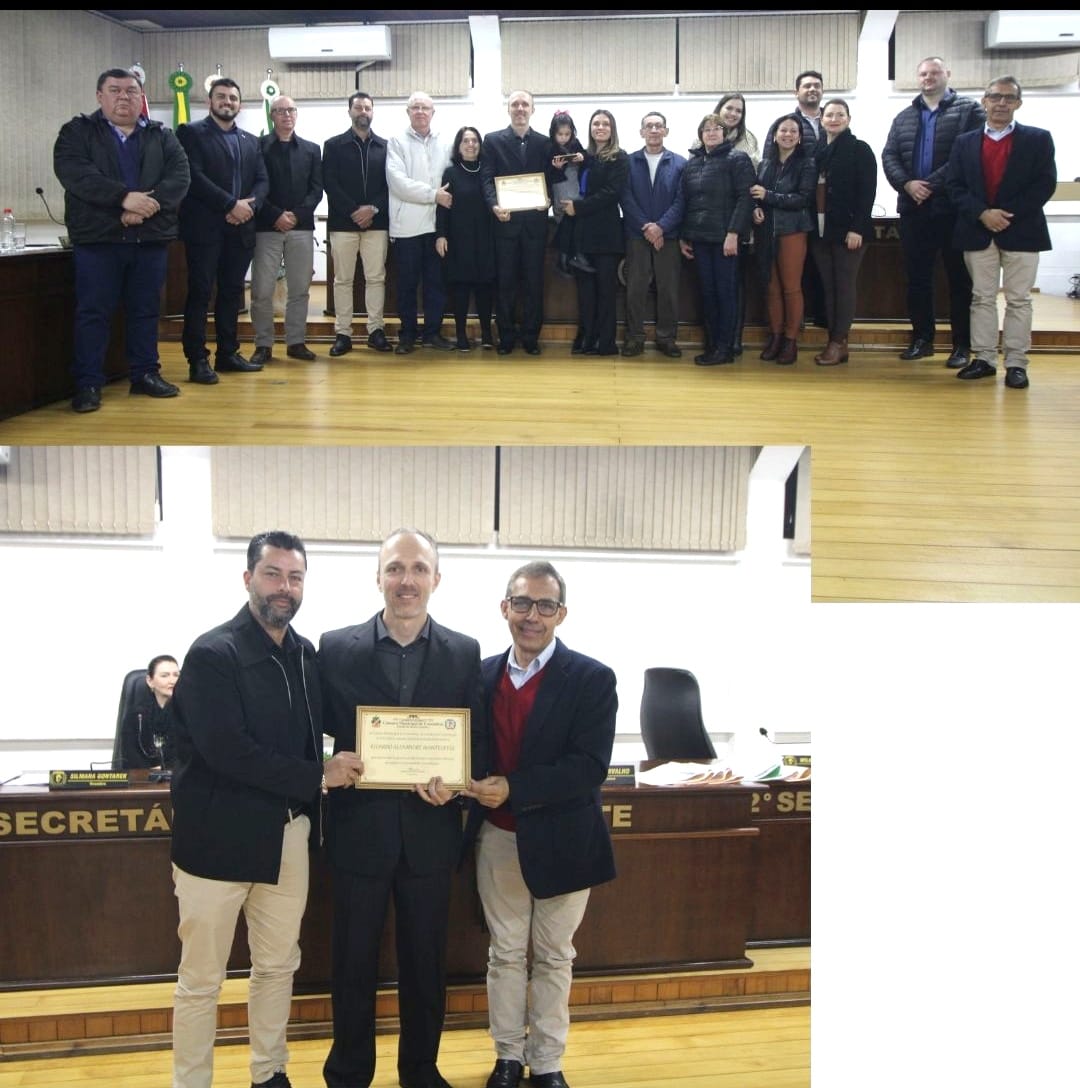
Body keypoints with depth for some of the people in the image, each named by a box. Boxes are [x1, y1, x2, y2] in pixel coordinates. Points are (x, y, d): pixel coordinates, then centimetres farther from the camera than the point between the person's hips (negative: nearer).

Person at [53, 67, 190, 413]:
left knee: (146, 309, 10)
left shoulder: (162, 136, 12)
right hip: (97, 238, -3)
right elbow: (74, 172, -13)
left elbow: (180, 174, -2)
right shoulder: (78, 132, 4)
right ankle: (88, 383, 4)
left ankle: (145, 373, 21)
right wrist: (125, 197, -24)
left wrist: (150, 203, -21)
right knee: (93, 312, -1)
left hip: (150, 238, 3)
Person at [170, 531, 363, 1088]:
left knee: (278, 967, 16)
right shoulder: (212, 654, -13)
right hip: (220, 836, -6)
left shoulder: (306, 654, 6)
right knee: (201, 979, 5)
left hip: (288, 833, 6)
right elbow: (227, 750, -21)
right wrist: (317, 776, -16)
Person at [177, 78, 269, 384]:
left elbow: (262, 181, 10)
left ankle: (228, 353, 17)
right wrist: (231, 204, -16)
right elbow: (194, 176, -12)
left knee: (232, 293, 9)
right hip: (204, 228, -5)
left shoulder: (250, 141, 18)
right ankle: (198, 361, -3)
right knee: (200, 293, -4)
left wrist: (249, 205, -10)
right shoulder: (191, 133, 0)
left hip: (240, 229, 5)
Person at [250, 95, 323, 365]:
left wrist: (297, 214, -9)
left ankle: (296, 342, 12)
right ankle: (263, 345, 3)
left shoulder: (311, 149, 13)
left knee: (300, 289, 4)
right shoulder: (258, 146, 4)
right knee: (262, 290, -4)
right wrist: (276, 216, -13)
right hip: (267, 227, -2)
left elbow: (316, 189, 6)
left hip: (301, 227, 3)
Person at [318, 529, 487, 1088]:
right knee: (354, 963, 11)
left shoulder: (464, 653, 0)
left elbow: (478, 742, 2)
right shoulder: (336, 648, -3)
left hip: (430, 833, 1)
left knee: (425, 963, 14)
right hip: (360, 830, -1)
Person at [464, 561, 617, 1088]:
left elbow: (590, 767, -19)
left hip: (560, 841, -3)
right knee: (505, 953, 14)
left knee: (553, 956, 12)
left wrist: (513, 788, -25)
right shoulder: (482, 675, 3)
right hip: (498, 838, 3)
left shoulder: (592, 680, -11)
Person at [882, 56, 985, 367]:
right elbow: (889, 156, 9)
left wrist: (933, 185, -18)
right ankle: (921, 338, 19)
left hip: (954, 208, -5)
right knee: (917, 277, 9)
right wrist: (906, 184, -10)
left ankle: (962, 345, 6)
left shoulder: (969, 110, 1)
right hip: (913, 209, 5)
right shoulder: (904, 117, 17)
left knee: (959, 278, 1)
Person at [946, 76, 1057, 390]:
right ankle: (983, 359, 12)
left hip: (1021, 231, -2)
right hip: (978, 232, 2)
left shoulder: (1038, 139, 3)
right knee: (981, 297, 6)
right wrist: (982, 214, -14)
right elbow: (954, 185, 1)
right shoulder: (965, 142, 10)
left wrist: (1009, 214, -15)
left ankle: (1016, 363, 3)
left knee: (1018, 300, 0)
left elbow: (1045, 184, -5)